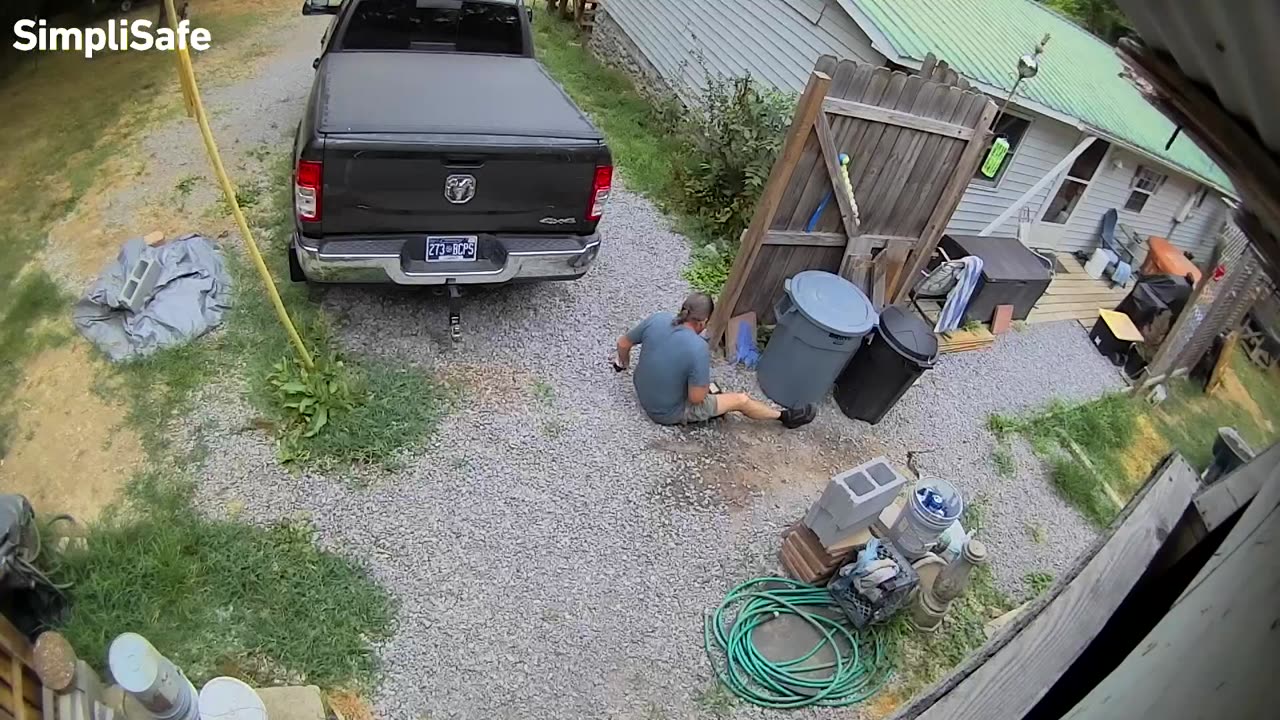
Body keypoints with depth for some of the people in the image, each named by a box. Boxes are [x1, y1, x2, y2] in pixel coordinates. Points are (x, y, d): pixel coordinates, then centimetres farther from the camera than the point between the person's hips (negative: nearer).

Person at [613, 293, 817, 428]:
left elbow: (623, 343, -2)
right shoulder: (699, 349, -32)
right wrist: (705, 384, -2)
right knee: (741, 400, 8)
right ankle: (784, 416, 31)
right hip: (668, 413, -5)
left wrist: (624, 363, 20)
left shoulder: (656, 319, -17)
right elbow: (696, 398, -25)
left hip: (642, 393, 6)